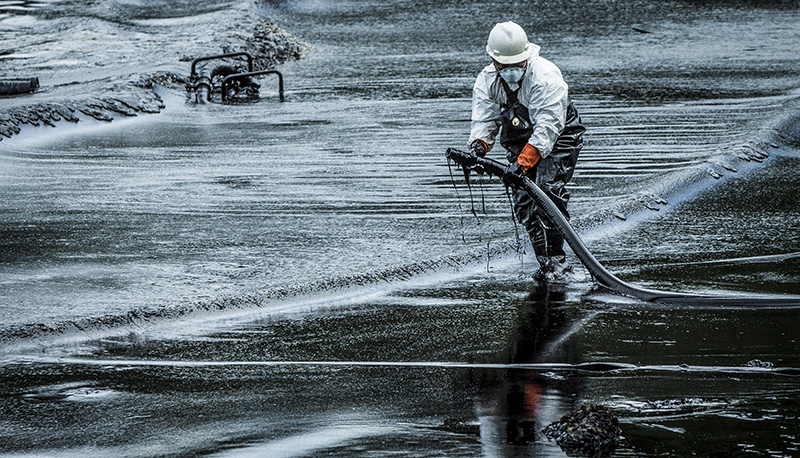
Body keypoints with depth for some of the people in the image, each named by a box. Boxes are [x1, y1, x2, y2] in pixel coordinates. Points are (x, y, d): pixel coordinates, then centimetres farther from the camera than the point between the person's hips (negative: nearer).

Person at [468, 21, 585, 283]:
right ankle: (545, 262, 2)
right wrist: (479, 143, -34)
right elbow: (484, 119, -10)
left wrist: (525, 160, -44)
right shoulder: (487, 81, -9)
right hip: (519, 143, 6)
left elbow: (548, 126, -34)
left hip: (558, 141, -6)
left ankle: (557, 262, -21)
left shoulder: (545, 76, -28)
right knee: (523, 202, -6)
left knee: (548, 190, -24)